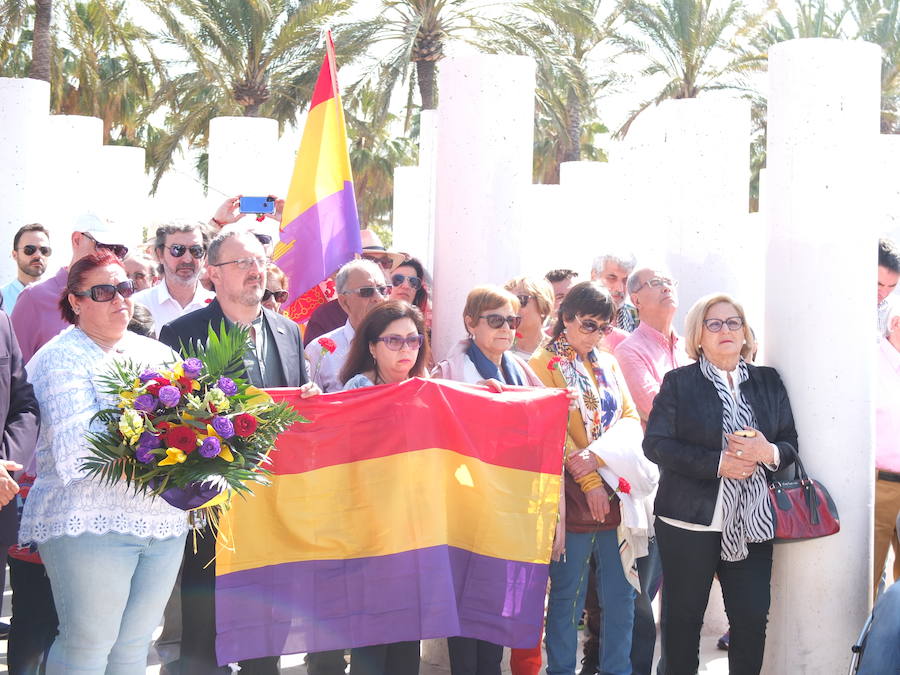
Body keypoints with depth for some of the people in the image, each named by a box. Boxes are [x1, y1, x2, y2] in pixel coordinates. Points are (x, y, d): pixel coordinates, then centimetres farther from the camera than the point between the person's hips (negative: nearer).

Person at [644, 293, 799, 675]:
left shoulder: (768, 382, 12)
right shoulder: (679, 382, 1)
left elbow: (791, 443, 11)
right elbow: (656, 444, -8)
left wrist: (770, 453, -13)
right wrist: (717, 462, -18)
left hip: (752, 523, 3)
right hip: (690, 522, -3)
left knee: (752, 620, 2)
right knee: (684, 617, 5)